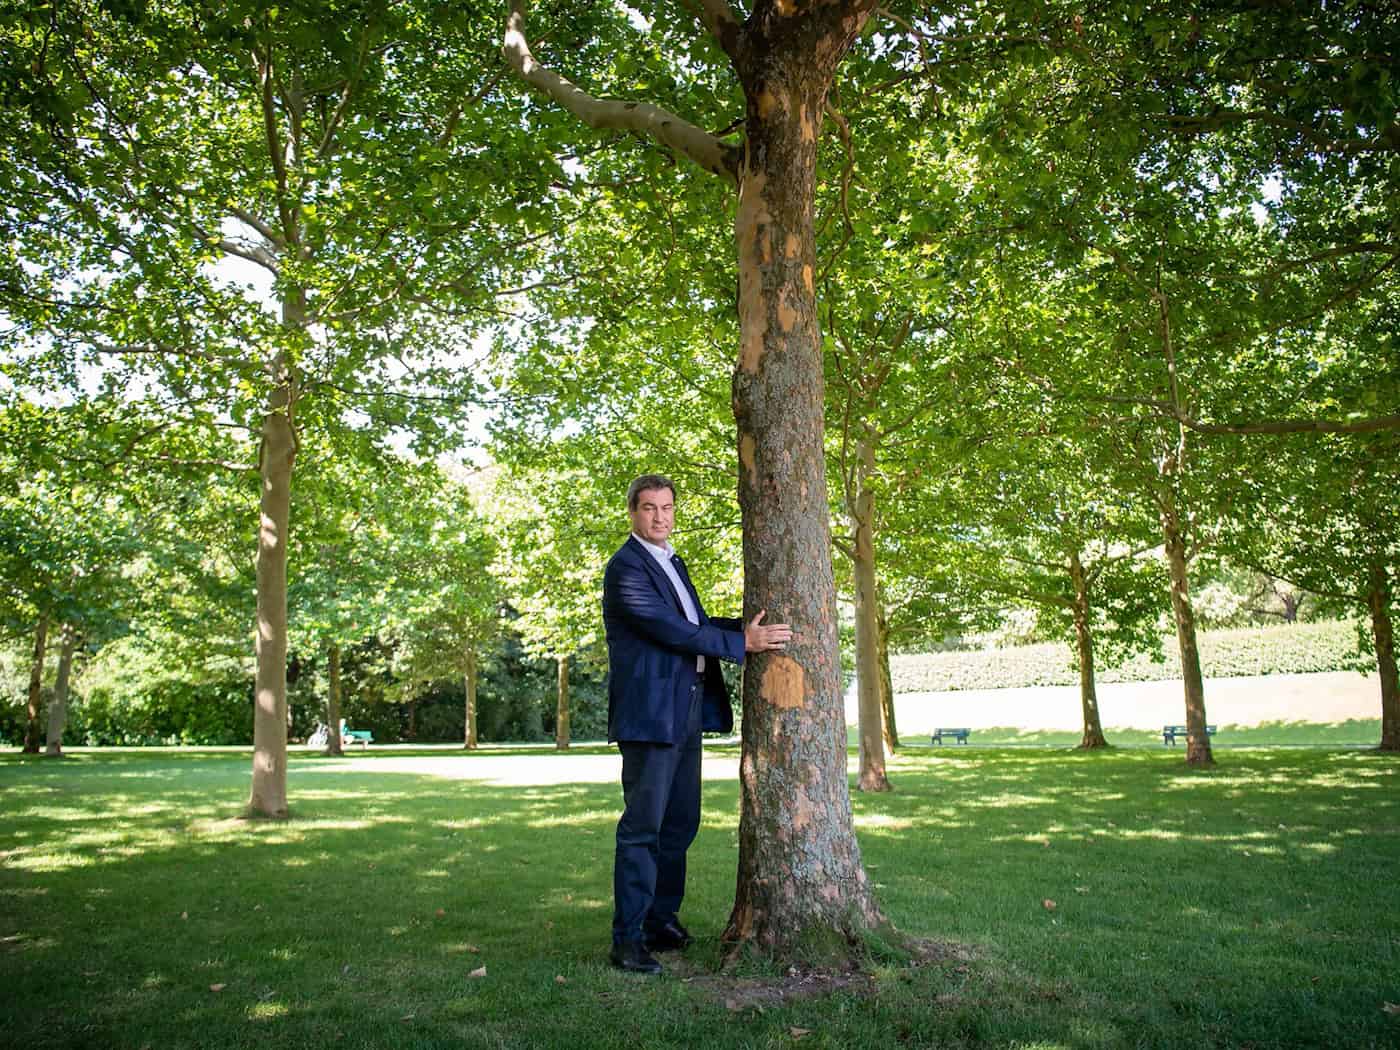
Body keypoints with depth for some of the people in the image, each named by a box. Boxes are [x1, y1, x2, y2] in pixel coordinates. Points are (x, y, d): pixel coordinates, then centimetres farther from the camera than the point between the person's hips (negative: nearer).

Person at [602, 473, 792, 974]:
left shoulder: (672, 562, 18)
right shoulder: (625, 567, -11)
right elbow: (670, 630, -18)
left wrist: (746, 625, 5)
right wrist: (742, 642, -16)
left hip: (686, 711, 9)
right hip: (649, 711, -9)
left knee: (681, 822, 14)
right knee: (643, 826, -5)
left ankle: (663, 921, 26)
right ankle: (627, 938, 3)